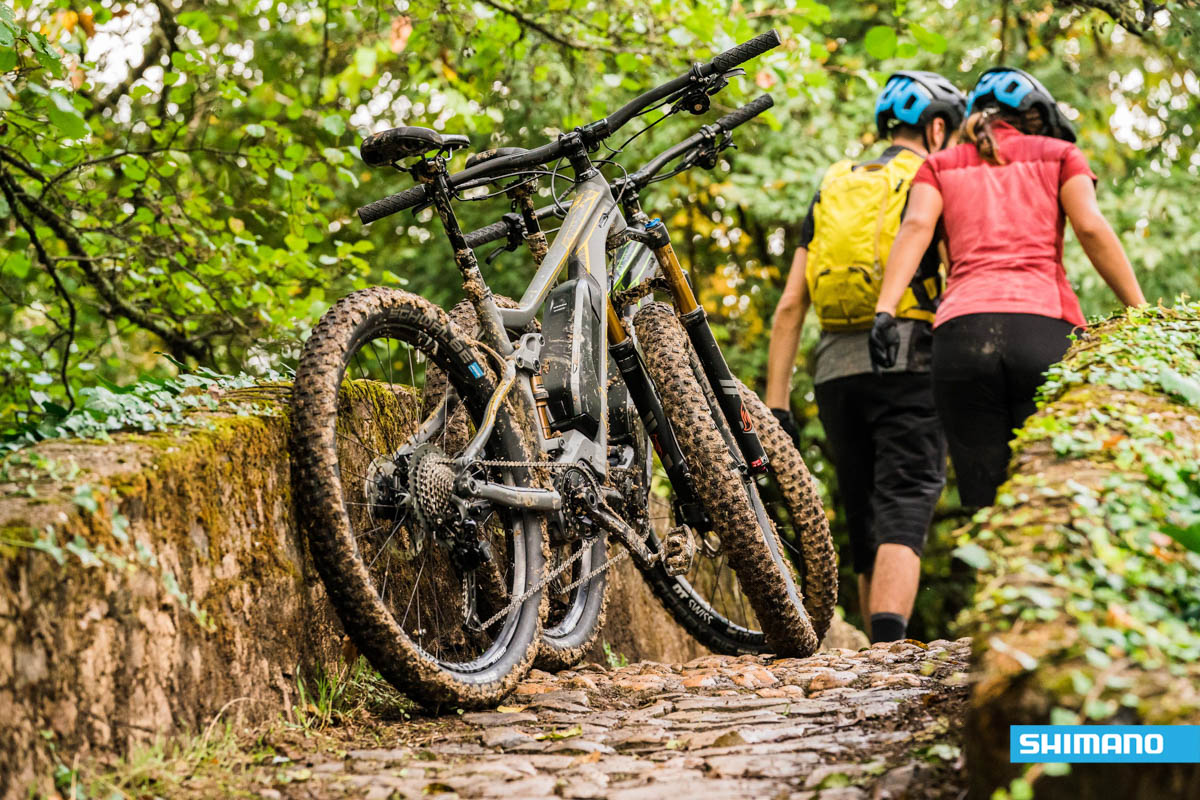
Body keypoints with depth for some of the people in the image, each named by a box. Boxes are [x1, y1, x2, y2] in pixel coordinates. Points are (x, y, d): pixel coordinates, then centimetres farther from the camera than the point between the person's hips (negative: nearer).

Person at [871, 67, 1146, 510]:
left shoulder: (941, 165, 24)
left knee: (986, 512, 1)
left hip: (961, 334, 2)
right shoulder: (1058, 153, 20)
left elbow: (916, 227, 5)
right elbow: (1091, 227, 4)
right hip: (1046, 329, -1)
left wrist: (884, 312, -6)